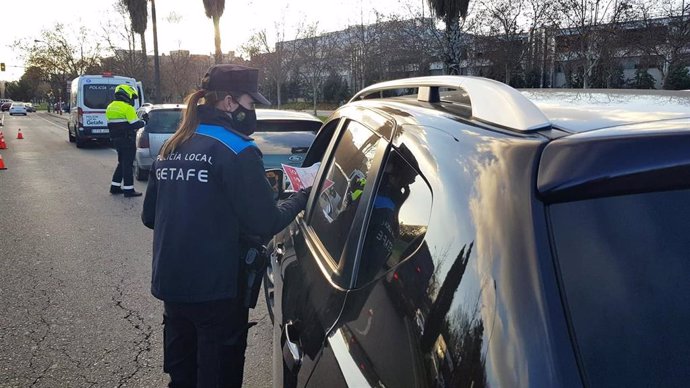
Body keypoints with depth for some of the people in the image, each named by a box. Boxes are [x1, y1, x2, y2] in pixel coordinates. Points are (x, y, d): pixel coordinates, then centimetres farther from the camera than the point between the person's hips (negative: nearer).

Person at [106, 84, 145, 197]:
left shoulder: (110, 107, 13)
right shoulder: (127, 108, -14)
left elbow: (111, 124, 17)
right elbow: (135, 124, -17)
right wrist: (143, 122, 1)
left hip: (116, 140, 8)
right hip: (127, 140, -8)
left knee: (122, 163, 18)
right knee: (127, 164, -3)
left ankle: (115, 187, 21)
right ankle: (128, 190, 0)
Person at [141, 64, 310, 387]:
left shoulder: (170, 148, 8)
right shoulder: (237, 151, -14)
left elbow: (149, 216, 14)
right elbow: (264, 223, -16)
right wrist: (301, 199, 0)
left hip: (170, 285, 7)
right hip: (216, 290, -7)